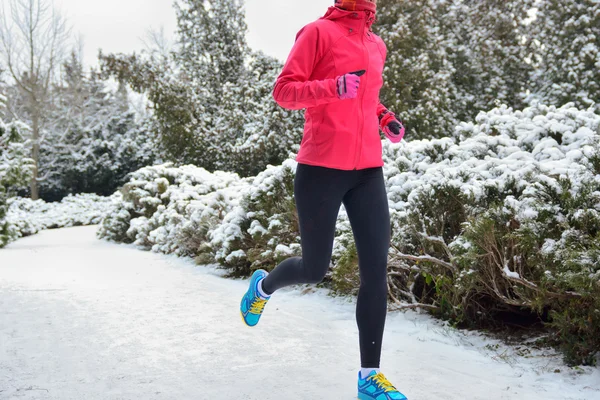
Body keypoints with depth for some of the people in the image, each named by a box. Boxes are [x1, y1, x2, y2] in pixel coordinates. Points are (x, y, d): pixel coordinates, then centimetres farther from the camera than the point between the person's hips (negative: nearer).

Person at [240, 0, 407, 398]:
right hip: (321, 169, -6)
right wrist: (333, 88, -23)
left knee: (376, 268, -3)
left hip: (368, 170, 6)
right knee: (315, 269, 6)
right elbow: (283, 90, -7)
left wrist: (385, 118, 9)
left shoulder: (377, 45, 15)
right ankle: (263, 285, 41)